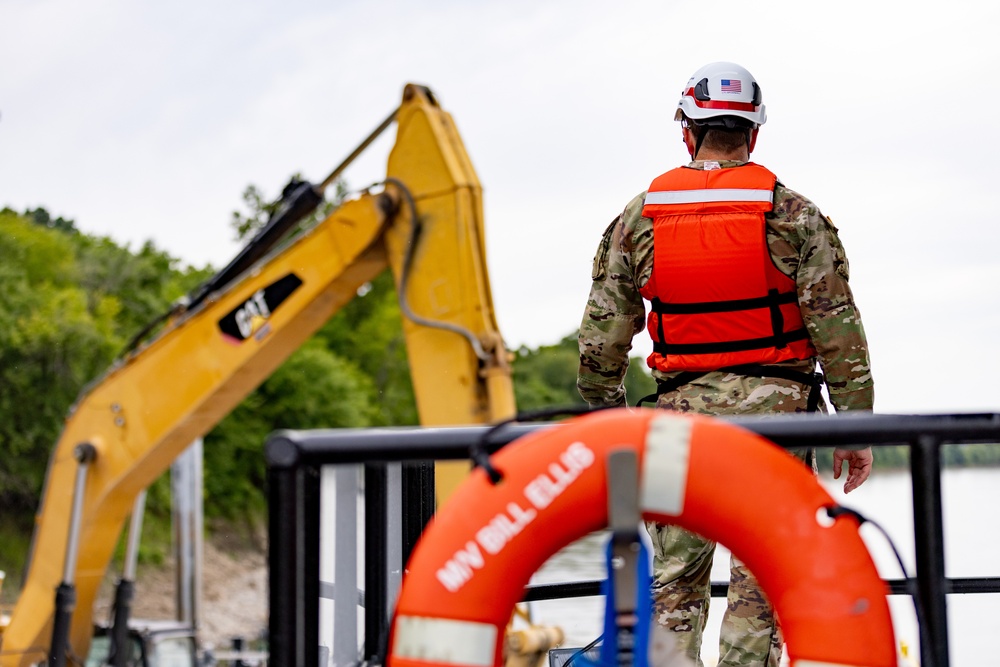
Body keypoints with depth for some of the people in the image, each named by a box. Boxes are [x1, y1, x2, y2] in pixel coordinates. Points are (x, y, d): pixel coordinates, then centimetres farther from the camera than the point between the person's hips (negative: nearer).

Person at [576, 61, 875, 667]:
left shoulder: (638, 217, 5)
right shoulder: (793, 213, -1)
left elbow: (602, 334, 5)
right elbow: (838, 326, -5)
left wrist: (605, 416, 16)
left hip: (681, 411, 2)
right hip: (773, 411, -2)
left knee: (674, 582, 10)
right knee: (761, 581, 2)